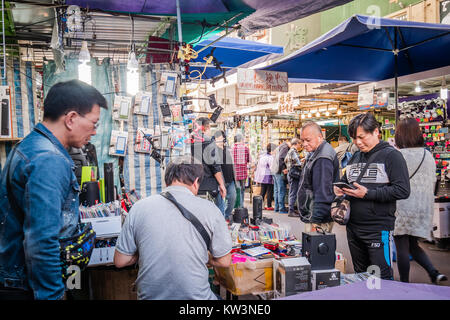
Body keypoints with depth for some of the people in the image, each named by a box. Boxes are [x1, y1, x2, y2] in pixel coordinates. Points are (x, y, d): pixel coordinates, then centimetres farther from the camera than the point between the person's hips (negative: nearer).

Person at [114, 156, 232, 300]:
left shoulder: (139, 208, -7)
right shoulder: (209, 209, -12)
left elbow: (120, 261, 0)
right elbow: (224, 261, -3)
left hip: (149, 295, 3)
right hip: (195, 296, -2)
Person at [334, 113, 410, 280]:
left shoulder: (391, 155, -8)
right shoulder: (355, 158, 12)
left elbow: (402, 190, -17)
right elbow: (345, 180, 24)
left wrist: (368, 193, -20)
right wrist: (340, 190, 1)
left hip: (379, 229, -7)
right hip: (353, 227, 7)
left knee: (382, 278, 0)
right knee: (360, 275, 18)